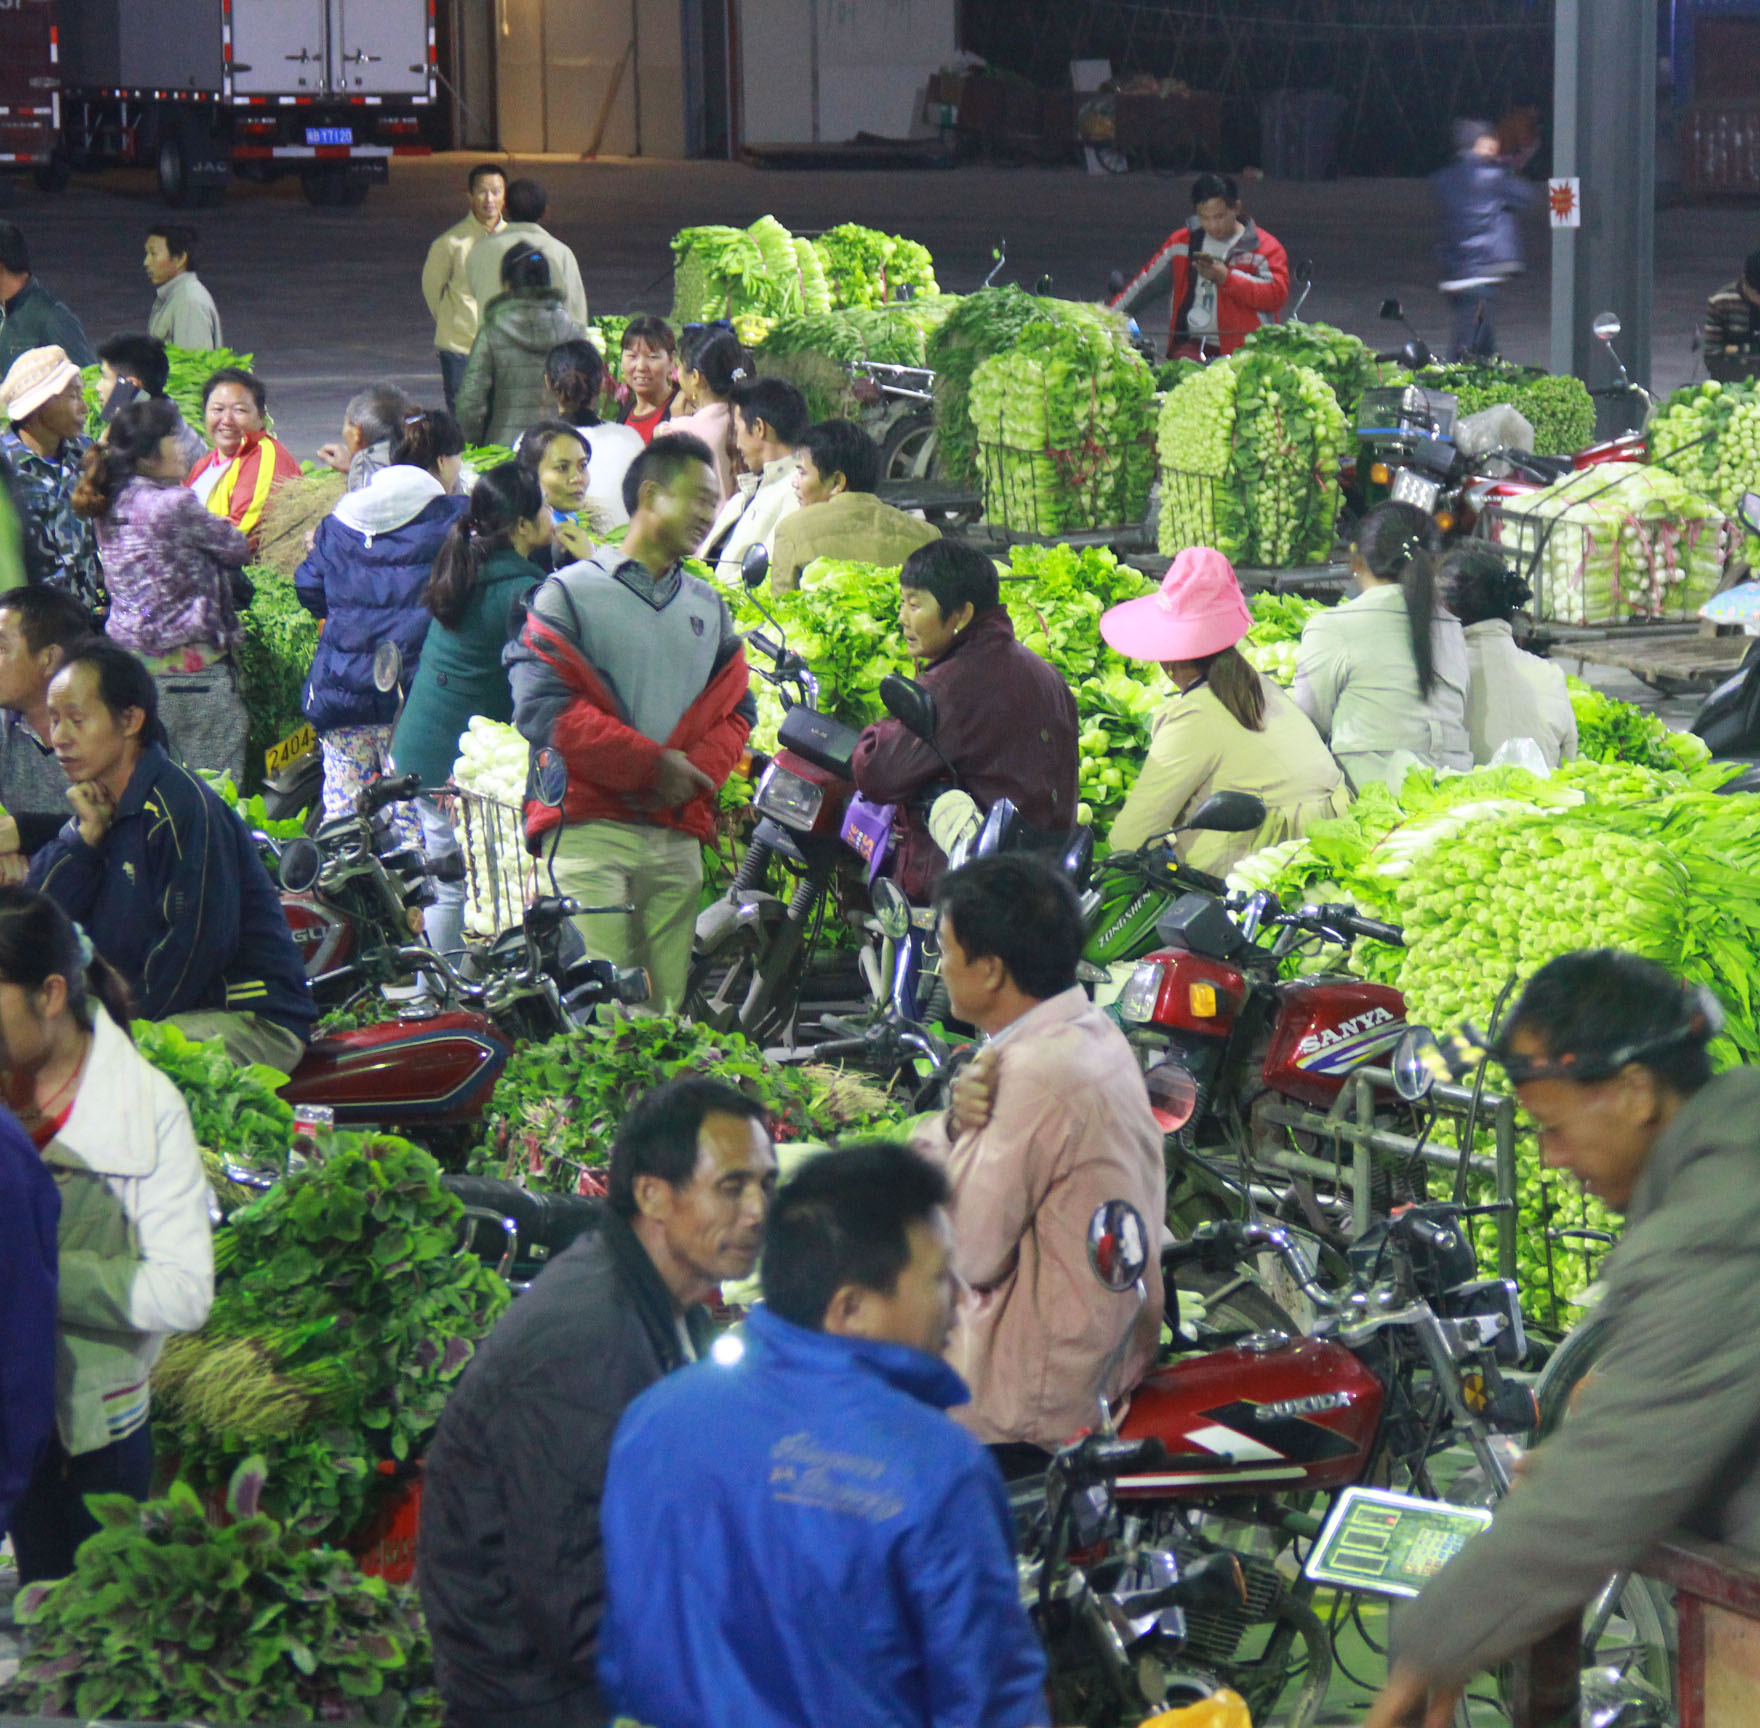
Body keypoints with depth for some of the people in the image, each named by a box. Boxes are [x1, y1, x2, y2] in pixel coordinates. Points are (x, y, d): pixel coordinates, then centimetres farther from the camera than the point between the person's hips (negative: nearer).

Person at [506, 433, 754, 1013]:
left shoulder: (709, 606, 22)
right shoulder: (572, 592, 2)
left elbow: (735, 711, 18)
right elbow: (542, 707, -8)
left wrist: (692, 772, -4)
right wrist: (651, 765, -10)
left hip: (677, 834, 5)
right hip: (590, 829, -5)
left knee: (666, 1010, 3)